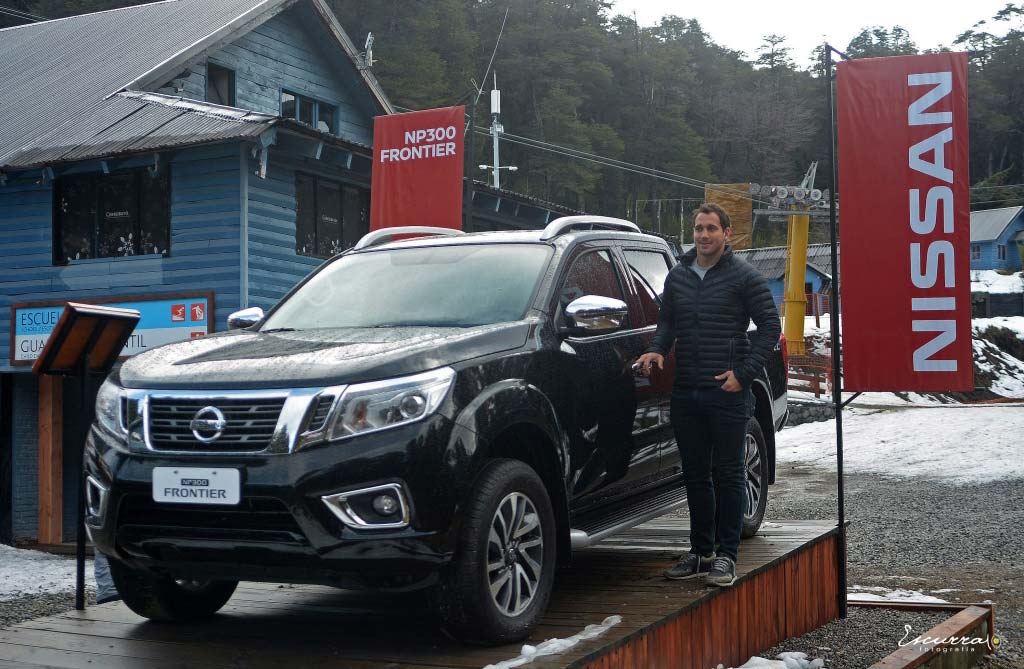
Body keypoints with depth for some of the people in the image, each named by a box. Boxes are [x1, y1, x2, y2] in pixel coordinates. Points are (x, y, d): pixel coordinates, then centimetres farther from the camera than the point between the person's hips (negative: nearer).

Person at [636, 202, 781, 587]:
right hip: (686, 393, 5)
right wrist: (657, 350, 1)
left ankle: (726, 555, 7)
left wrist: (744, 373, -11)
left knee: (728, 475, 0)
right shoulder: (677, 277, 13)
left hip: (728, 394, -5)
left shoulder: (743, 277, -3)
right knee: (696, 475, 11)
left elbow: (770, 326, -3)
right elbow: (667, 321, 22)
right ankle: (701, 552, 20)